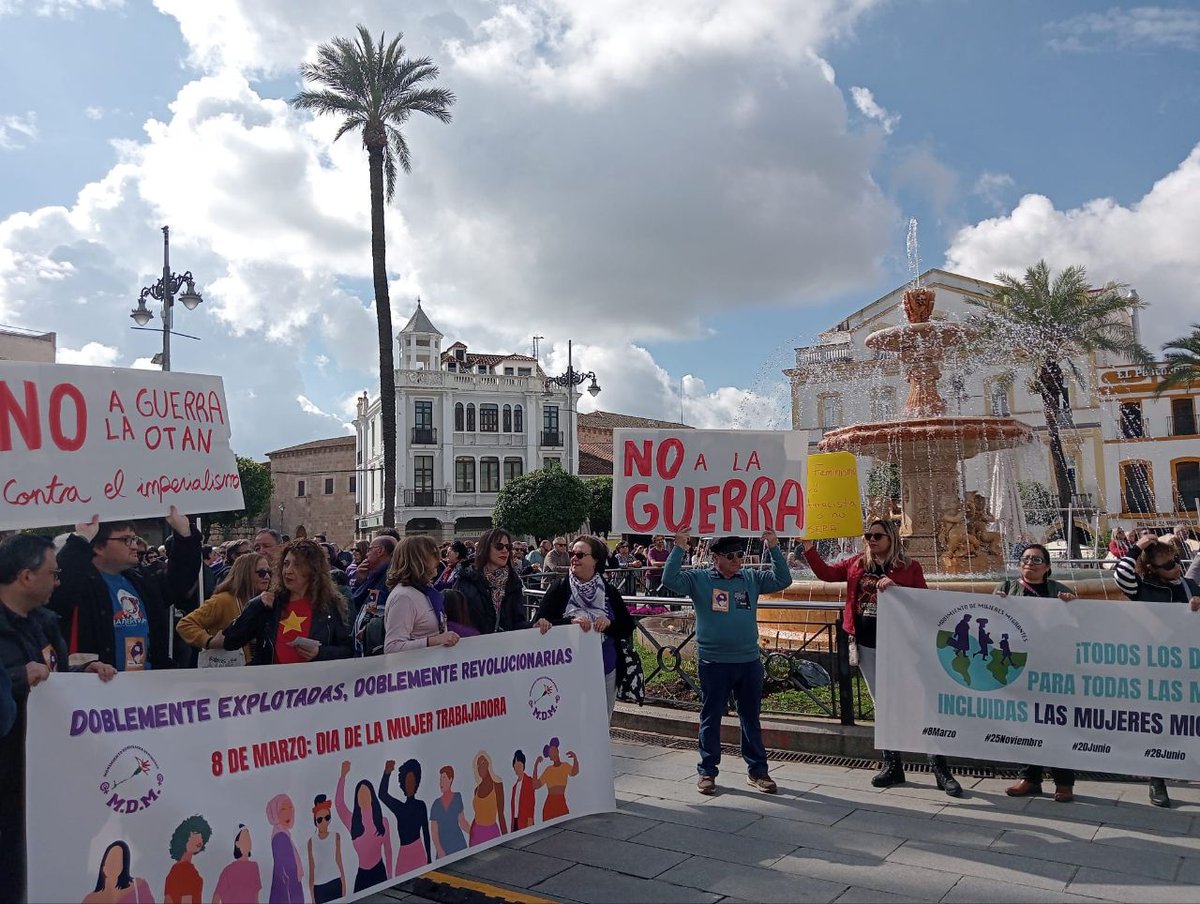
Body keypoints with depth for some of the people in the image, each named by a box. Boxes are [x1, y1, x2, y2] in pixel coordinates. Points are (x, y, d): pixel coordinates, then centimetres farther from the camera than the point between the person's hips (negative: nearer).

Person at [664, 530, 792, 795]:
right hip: (713, 662, -3)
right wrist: (679, 548, -22)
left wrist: (774, 548, -10)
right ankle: (707, 771, 20)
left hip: (749, 661, 3)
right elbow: (669, 579, -14)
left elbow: (783, 580, 0)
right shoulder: (699, 579, -3)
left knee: (751, 717, 14)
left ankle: (757, 770, 25)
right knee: (710, 718, 8)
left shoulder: (752, 578, 6)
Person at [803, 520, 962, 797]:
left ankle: (941, 770, 5)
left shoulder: (909, 567, -3)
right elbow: (825, 572, 10)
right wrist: (807, 545, 1)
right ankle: (892, 765, 24)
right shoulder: (857, 564, 8)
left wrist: (896, 588, -23)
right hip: (867, 646, 5)